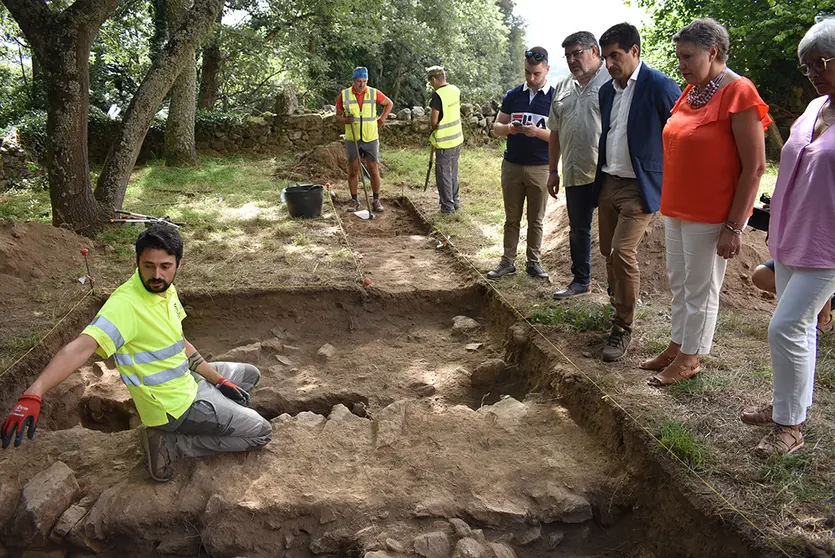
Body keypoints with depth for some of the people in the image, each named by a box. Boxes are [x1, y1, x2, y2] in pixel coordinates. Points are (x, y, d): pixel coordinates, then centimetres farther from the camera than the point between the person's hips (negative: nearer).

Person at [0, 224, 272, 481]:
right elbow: (82, 347, -42)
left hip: (187, 382, 9)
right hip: (176, 404, -9)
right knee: (260, 433, -5)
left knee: (249, 374, 25)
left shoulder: (166, 290, -2)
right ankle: (170, 444, -2)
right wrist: (32, 395, -54)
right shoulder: (125, 304, -28)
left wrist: (218, 380, 7)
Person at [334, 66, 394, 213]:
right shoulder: (344, 95, -3)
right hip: (352, 139, 0)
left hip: (371, 139, 0)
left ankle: (376, 200, 12)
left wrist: (382, 119, 6)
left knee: (374, 170, 1)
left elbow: (389, 103, 15)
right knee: (353, 170, 4)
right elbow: (337, 117, 1)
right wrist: (345, 120, -20)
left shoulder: (374, 93, -2)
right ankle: (354, 200, 15)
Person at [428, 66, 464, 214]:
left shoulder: (437, 95, -20)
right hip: (457, 138, 7)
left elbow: (434, 120, -19)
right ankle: (455, 201, 30)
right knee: (453, 172, 20)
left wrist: (431, 129, 3)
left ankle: (447, 206, 11)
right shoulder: (456, 90, 3)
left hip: (445, 141, -7)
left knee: (443, 174, 5)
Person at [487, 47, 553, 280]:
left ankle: (534, 262, 19)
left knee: (536, 219, 7)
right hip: (512, 165, 2)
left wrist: (538, 131, -25)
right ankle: (508, 261, 17)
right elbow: (496, 128, 7)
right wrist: (509, 128, -15)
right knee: (511, 218, 9)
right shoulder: (513, 95, 6)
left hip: (541, 167, -2)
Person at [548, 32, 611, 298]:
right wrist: (553, 171, 17)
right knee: (578, 230, 17)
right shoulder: (563, 88, 15)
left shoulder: (612, 81, -7)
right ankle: (580, 280, 32)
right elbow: (555, 132, 19)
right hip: (575, 174, 7)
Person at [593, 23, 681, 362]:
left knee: (623, 251, -15)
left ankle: (622, 329, -3)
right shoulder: (607, 90, 11)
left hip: (640, 187, -7)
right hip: (609, 182, 7)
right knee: (609, 251, 11)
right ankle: (618, 306, 31)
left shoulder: (659, 86, -12)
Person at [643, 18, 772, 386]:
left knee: (701, 289, 5)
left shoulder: (738, 94, -15)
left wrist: (734, 226, -18)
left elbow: (754, 167, -16)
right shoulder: (691, 92, 8)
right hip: (677, 209, 8)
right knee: (678, 281, 16)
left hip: (710, 216, -8)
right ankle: (677, 346, 31)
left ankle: (689, 359, 18)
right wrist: (668, 204, 14)